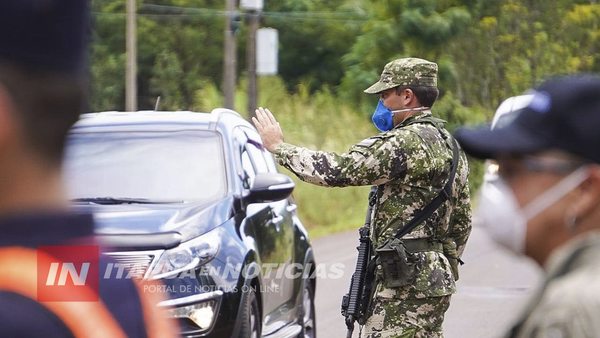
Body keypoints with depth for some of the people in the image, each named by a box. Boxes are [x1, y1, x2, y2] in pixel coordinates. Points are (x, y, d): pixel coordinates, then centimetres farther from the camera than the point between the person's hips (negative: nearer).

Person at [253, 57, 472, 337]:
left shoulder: (405, 143, -16)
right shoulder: (449, 144, 15)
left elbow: (338, 170, -20)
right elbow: (462, 222, 20)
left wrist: (278, 147, -9)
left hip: (407, 283, -10)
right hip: (438, 279, 10)